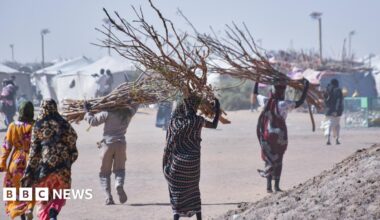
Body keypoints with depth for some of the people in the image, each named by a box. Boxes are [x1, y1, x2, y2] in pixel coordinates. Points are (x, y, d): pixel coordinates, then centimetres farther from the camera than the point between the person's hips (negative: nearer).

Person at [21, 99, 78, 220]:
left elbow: (34, 151, -4)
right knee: (60, 195, 11)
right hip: (63, 165, 1)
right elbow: (72, 143, 4)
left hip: (44, 165, -1)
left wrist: (29, 172, 0)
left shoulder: (38, 126, -2)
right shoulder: (63, 124, 2)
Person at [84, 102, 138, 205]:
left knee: (105, 171, 7)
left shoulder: (108, 113, -8)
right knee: (119, 169, 9)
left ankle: (108, 196, -6)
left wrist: (87, 111, 7)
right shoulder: (129, 113, 5)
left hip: (107, 144, -2)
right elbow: (135, 105, 27)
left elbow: (93, 121, -7)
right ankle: (119, 185, -23)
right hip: (121, 144, 2)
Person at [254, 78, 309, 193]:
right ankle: (276, 186, 7)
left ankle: (269, 185, 9)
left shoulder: (266, 101, -3)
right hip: (279, 135, -4)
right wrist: (306, 87, -8)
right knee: (278, 160, 8)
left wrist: (257, 81, 27)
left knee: (269, 158, 13)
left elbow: (255, 94, 15)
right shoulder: (283, 104, -16)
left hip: (266, 134, 4)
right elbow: (300, 102, -14)